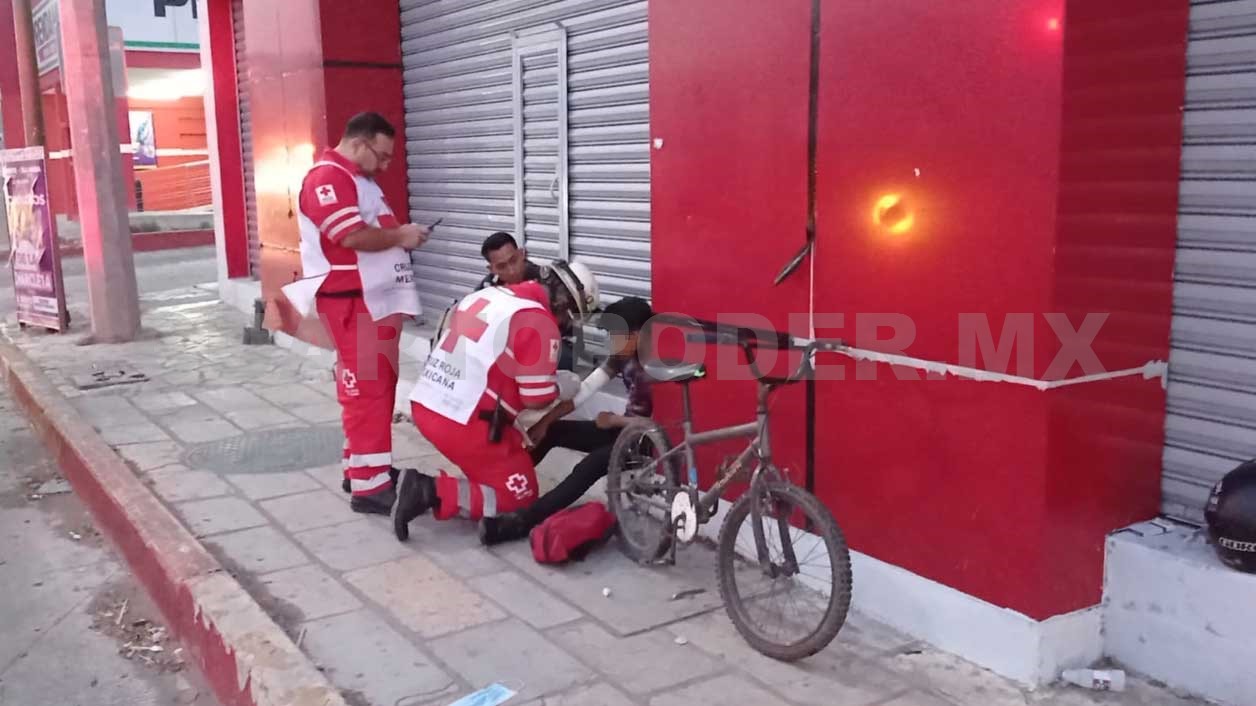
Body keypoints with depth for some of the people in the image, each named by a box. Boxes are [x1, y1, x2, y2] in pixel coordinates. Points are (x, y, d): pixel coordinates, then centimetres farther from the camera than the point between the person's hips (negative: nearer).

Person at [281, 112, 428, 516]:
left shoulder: (358, 179, 21)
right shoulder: (327, 178, -13)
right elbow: (352, 237, -24)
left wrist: (400, 236, 10)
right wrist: (399, 236, -11)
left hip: (377, 299, 11)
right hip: (353, 302, -10)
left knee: (378, 386, 14)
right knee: (366, 389, -10)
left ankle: (362, 467, 24)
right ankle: (370, 486, -8)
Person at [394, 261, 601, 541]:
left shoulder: (487, 294, 12)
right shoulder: (538, 322, -12)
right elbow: (537, 399, -11)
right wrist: (561, 386, 11)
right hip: (466, 425, -8)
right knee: (519, 497, 7)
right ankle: (435, 492, -11)